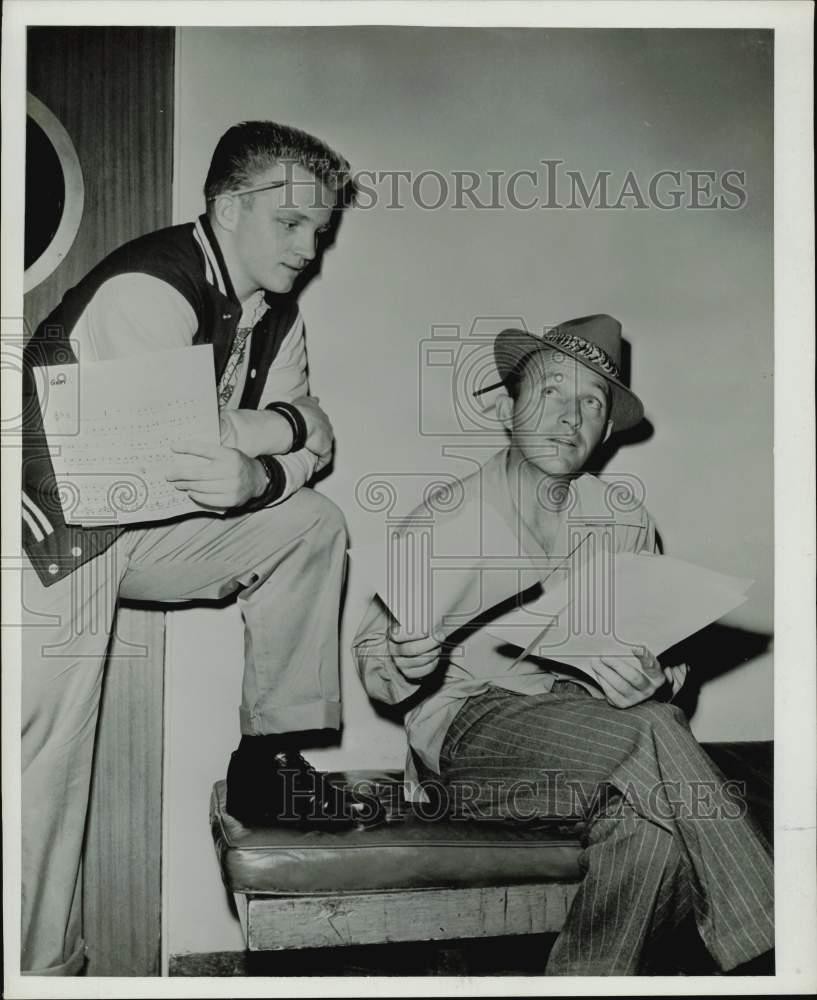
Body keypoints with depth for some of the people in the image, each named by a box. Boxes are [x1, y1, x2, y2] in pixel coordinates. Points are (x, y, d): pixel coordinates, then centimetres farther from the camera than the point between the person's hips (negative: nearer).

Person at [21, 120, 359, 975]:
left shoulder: (272, 311, 5)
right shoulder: (148, 290, -21)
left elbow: (308, 448, -2)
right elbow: (171, 447, -29)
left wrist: (255, 477, -25)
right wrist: (293, 423, -15)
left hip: (141, 521, 8)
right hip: (53, 531, -8)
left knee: (312, 525, -1)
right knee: (47, 769, -8)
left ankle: (269, 759, 5)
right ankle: (42, 967, 10)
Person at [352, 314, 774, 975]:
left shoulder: (625, 518, 9)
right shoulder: (441, 528, -1)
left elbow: (665, 662, 12)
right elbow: (375, 665, 0)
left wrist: (651, 678, -13)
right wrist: (471, 654, -20)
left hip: (588, 735, 4)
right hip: (468, 726, -3)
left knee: (647, 824, -31)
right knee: (653, 732, -29)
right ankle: (767, 945, -17)